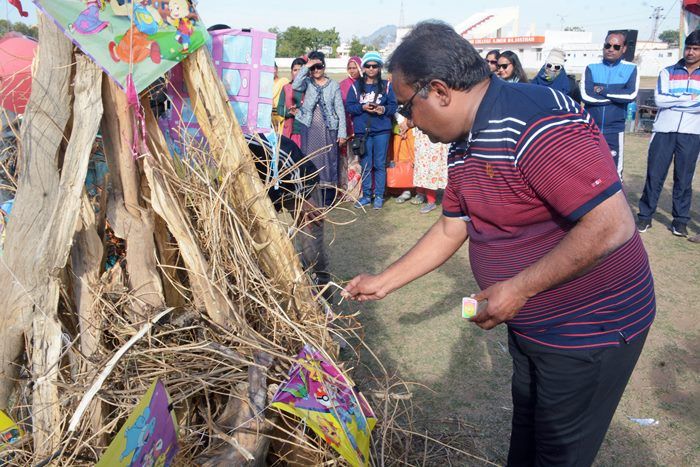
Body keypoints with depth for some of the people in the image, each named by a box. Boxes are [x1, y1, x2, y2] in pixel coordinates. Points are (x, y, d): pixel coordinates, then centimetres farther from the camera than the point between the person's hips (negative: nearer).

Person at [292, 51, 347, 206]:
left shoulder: (333, 85, 5)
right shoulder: (307, 83, 7)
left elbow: (340, 110, 2)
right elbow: (295, 85, -16)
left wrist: (342, 132, -4)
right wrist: (306, 66, -14)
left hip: (328, 129, -1)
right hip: (309, 128, 1)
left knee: (329, 160, 1)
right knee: (310, 161, 2)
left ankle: (328, 199, 7)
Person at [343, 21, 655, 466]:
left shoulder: (539, 122, -29)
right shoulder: (464, 148, 2)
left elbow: (612, 225, -32)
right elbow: (450, 230, 10)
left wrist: (517, 289, -25)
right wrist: (383, 283, 11)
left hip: (592, 330, -8)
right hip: (529, 326, 8)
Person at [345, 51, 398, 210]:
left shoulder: (386, 85, 6)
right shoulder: (356, 86, 6)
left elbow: (393, 106, 2)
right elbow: (350, 106, 1)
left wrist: (384, 109, -18)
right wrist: (363, 107, -15)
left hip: (382, 130, -1)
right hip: (362, 130, 1)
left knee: (380, 164, 2)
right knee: (365, 165, 6)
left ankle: (379, 196, 10)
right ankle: (366, 195, 16)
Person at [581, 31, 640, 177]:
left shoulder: (630, 69, 4)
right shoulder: (592, 68, 5)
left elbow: (631, 95, -12)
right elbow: (586, 96, -11)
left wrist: (603, 91, -9)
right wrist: (617, 97, -9)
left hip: (614, 130, -1)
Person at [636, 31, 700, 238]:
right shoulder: (668, 72, 8)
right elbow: (659, 100, -7)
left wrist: (673, 100, -11)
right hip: (664, 132, 0)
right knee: (654, 175, 0)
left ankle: (680, 220, 14)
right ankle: (645, 215, 9)